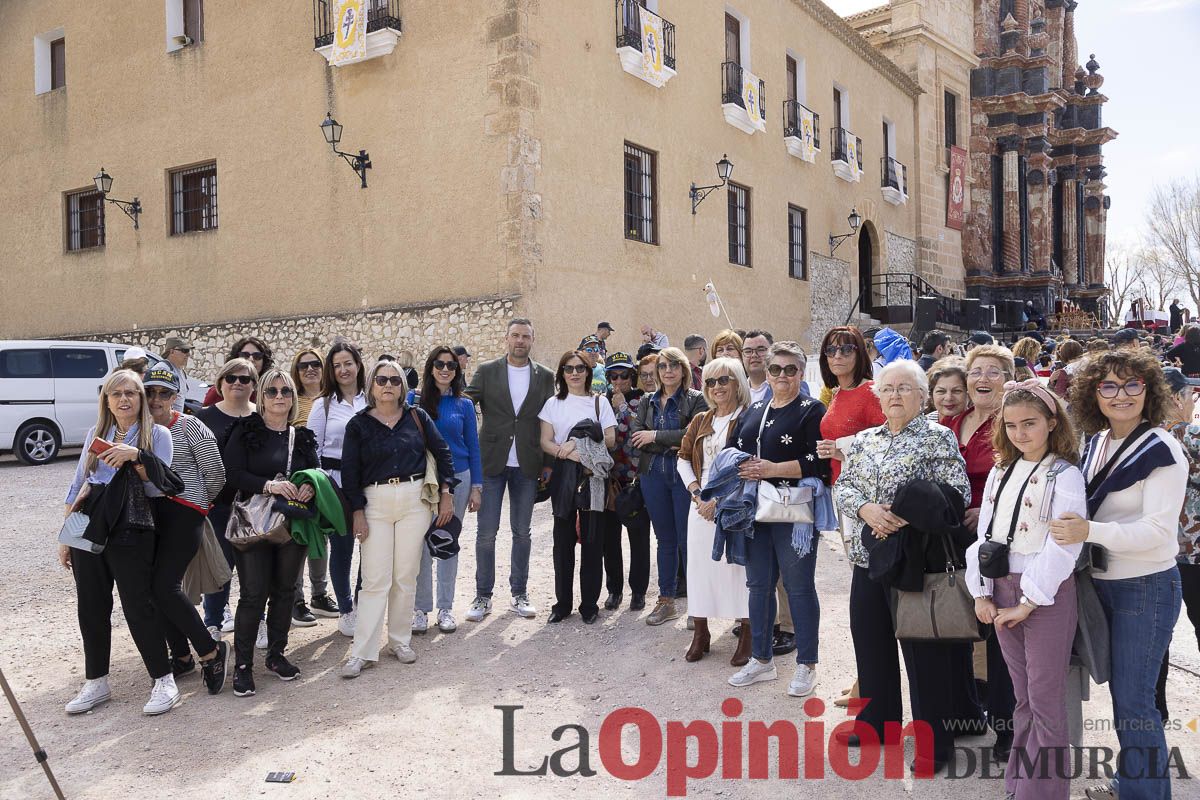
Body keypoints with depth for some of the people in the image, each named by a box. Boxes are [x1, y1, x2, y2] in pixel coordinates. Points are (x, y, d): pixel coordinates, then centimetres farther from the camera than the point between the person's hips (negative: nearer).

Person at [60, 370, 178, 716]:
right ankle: (96, 683, 23)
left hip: (131, 532, -4)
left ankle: (163, 681, 8)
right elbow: (76, 486, 14)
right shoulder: (95, 434, 12)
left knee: (138, 607, -3)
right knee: (91, 608, 9)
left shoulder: (157, 434, 0)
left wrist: (136, 457, -20)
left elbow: (159, 489, -6)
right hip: (88, 529, 4)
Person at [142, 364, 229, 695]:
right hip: (149, 513, 6)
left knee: (166, 587, -13)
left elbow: (215, 474, -4)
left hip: (184, 513, -6)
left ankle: (211, 650, 2)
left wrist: (196, 502, 6)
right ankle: (181, 655, 24)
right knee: (158, 588, 7)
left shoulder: (190, 425, -7)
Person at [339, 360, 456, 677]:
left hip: (414, 501, 1)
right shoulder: (359, 424, 2)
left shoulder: (417, 417, 5)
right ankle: (362, 652, 4)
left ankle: (400, 640, 21)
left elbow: (442, 452, 9)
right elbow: (349, 471, 1)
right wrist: (358, 512, -5)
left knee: (406, 577, 6)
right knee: (375, 580, -3)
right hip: (375, 504, -1)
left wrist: (446, 494, 4)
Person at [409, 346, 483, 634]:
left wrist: (476, 486, 3)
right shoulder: (414, 399, 1)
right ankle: (421, 608, 13)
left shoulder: (464, 404, 4)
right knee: (422, 544, 1)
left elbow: (472, 446, 7)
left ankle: (445, 608, 19)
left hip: (457, 479, 1)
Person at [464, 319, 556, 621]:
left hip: (527, 465, 1)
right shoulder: (486, 371, 2)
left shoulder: (545, 377, 5)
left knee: (522, 533, 10)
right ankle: (483, 596, 15)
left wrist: (548, 464, 2)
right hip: (492, 461, -1)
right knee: (486, 532, 2)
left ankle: (519, 594, 23)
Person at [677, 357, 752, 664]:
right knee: (699, 563, 8)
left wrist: (719, 500, -15)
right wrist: (698, 495, -2)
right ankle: (700, 632, 20)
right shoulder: (700, 422, 13)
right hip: (702, 505, 6)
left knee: (737, 566, -3)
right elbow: (684, 458, 13)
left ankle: (747, 635, 10)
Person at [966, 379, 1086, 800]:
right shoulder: (1000, 472, 11)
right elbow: (983, 533, 9)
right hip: (1000, 590, 6)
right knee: (1022, 697, 16)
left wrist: (1028, 602, -16)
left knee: (1045, 701, 2)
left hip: (1047, 594, -6)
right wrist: (981, 592, 2)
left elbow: (1063, 545, -16)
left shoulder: (1065, 475, -9)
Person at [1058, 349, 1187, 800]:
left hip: (1146, 588, -7)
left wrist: (1089, 532, -34)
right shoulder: (1098, 442, 5)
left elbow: (1159, 529, -23)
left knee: (1133, 701, 0)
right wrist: (1074, 525, -2)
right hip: (1101, 582, 7)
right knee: (1120, 690, 19)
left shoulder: (1162, 450, -15)